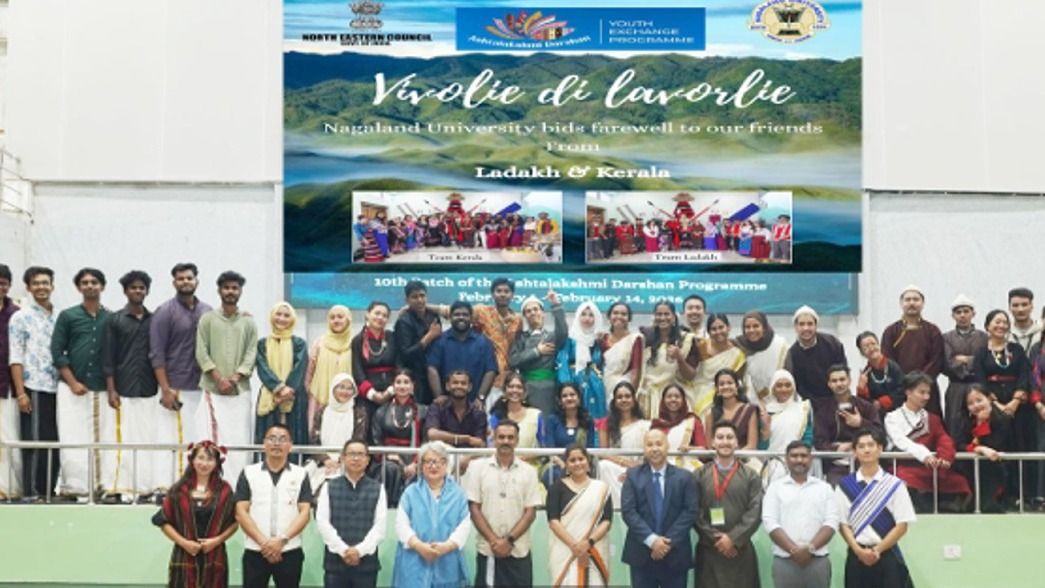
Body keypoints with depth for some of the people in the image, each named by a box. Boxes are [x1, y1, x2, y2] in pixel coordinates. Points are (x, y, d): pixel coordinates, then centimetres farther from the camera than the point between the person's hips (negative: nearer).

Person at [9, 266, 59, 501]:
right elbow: (16, 358, -4)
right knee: (33, 442, -3)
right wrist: (20, 393, -11)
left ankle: (48, 491, 13)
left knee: (54, 443, 5)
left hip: (57, 388, 4)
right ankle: (31, 493, 2)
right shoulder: (21, 317, 1)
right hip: (34, 388, -4)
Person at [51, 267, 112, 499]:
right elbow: (57, 352, 1)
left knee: (104, 439, -1)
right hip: (72, 388, -1)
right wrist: (73, 382, -7)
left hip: (103, 389, 1)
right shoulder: (67, 316, 6)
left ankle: (101, 485, 4)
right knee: (73, 439, -5)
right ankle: (73, 486, -2)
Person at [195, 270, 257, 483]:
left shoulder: (248, 322, 10)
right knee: (213, 438, -5)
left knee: (239, 439, -1)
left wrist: (236, 377, -11)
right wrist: (218, 378, -10)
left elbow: (251, 354, 3)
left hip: (240, 390, 1)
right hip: (213, 390, -1)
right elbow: (201, 353, 1)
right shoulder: (208, 319, 7)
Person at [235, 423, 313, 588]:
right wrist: (263, 542, -13)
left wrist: (282, 540, -15)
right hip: (255, 551, 0)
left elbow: (305, 512, -1)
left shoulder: (300, 475, 5)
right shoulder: (248, 473, 5)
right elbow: (241, 512, -2)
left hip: (290, 552, 0)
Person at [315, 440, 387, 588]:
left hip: (366, 561, 0)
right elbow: (322, 522, -2)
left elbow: (380, 525, -1)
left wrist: (360, 550, -14)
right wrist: (343, 550, -12)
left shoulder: (377, 489, 7)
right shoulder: (329, 487, 7)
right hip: (335, 560, 0)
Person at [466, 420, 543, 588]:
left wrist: (509, 540, -11)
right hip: (487, 550, -1)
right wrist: (493, 540, -11)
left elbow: (530, 512, 0)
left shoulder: (528, 472, 3)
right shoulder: (478, 468, 1)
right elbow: (474, 509, -2)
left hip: (519, 551, 1)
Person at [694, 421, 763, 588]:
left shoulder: (751, 476, 5)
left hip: (741, 551, 0)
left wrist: (733, 538, -13)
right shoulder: (699, 476, 5)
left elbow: (755, 512, -4)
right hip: (709, 551, 0)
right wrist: (716, 539, -11)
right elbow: (695, 513, -1)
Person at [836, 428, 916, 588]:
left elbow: (902, 525, -3)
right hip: (856, 557, 1)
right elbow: (842, 524, 1)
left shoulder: (894, 484, -1)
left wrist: (877, 550, -10)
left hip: (887, 556, -1)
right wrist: (859, 550, -13)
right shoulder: (845, 486, 3)